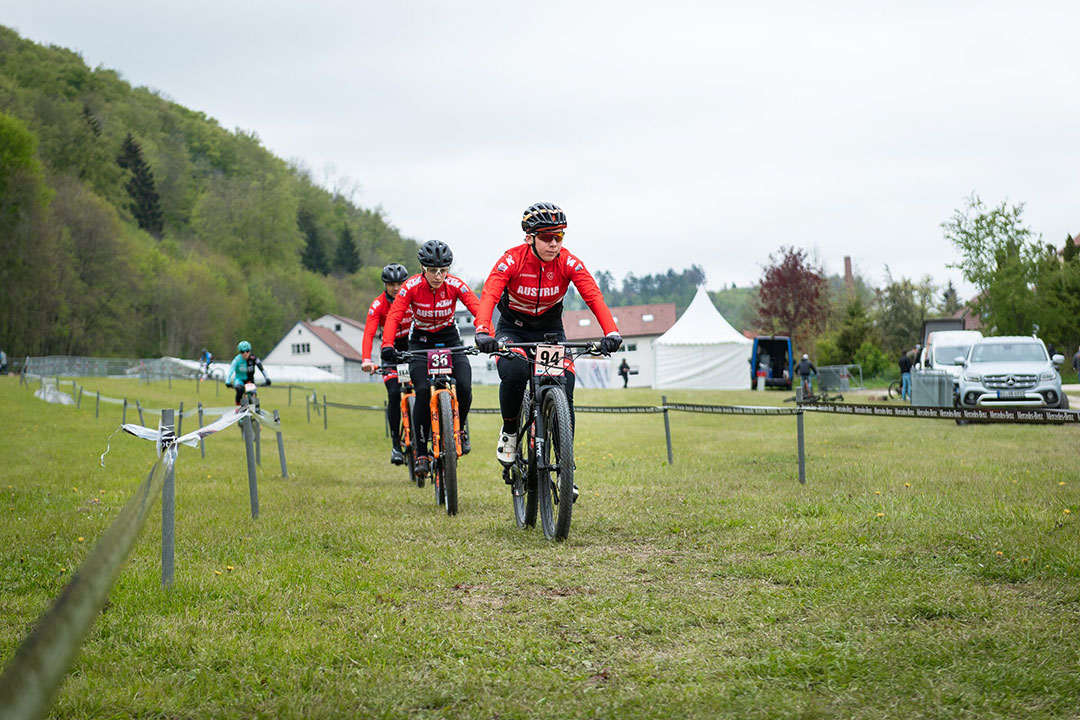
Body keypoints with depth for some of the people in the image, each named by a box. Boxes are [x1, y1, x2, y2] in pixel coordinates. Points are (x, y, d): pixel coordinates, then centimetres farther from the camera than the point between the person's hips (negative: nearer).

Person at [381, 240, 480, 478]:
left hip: (449, 338, 1)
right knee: (423, 391, -22)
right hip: (421, 341, -1)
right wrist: (387, 346, -43)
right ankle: (421, 452, -13)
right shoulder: (412, 287, -19)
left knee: (464, 387, -22)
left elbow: (478, 309, -26)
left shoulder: (455, 285, -17)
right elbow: (394, 316, -27)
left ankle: (459, 429, 9)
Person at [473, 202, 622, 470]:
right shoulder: (511, 260, -23)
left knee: (564, 390, -15)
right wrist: (483, 332, -54)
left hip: (550, 330, 2)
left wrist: (611, 332, -46)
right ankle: (509, 431, -3)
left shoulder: (568, 263, -18)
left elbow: (594, 296, -28)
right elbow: (488, 296, -34)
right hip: (513, 329, -2)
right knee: (514, 375, -32)